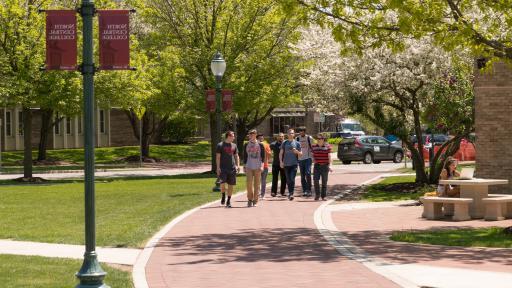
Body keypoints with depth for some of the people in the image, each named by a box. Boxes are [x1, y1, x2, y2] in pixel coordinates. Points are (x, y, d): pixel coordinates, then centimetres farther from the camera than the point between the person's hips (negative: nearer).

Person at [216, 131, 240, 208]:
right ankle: (223, 196, 10)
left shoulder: (234, 145, 13)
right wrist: (218, 167, -10)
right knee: (222, 183, -18)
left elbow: (236, 156, 18)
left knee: (231, 185, 4)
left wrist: (238, 165, 4)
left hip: (232, 168, 4)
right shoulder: (220, 145, -1)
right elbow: (218, 157, -3)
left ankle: (228, 201, 14)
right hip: (223, 168, -4)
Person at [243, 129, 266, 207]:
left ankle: (255, 201, 6)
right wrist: (244, 166, 8)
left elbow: (263, 156, 2)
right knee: (249, 184, -8)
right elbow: (245, 156, 13)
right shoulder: (246, 145, 9)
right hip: (249, 167, 1)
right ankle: (250, 200, 3)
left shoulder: (260, 145, 3)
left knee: (257, 184, 0)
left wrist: (262, 165, -8)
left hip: (257, 167, -1)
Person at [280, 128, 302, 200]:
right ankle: (290, 193, 19)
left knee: (292, 179, -15)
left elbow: (301, 154, 9)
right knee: (288, 180, 6)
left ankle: (291, 194, -16)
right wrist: (281, 161, -2)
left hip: (294, 163, -2)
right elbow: (281, 153, 10)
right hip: (286, 164, 2)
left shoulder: (297, 143, 6)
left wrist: (297, 151, -13)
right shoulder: (284, 143, 9)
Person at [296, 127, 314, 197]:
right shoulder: (297, 138, 8)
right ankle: (304, 190, 10)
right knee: (302, 176, 5)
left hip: (308, 158, -3)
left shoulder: (309, 138, 1)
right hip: (300, 159, 3)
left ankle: (309, 190, -11)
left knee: (308, 173, -16)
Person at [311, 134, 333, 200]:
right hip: (317, 166, 2)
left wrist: (329, 166, -14)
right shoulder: (314, 146, 7)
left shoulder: (327, 146, -3)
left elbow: (329, 157, -7)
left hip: (325, 166, -2)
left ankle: (323, 196, 11)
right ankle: (317, 195, 2)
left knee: (324, 182, 3)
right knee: (315, 180, -11)